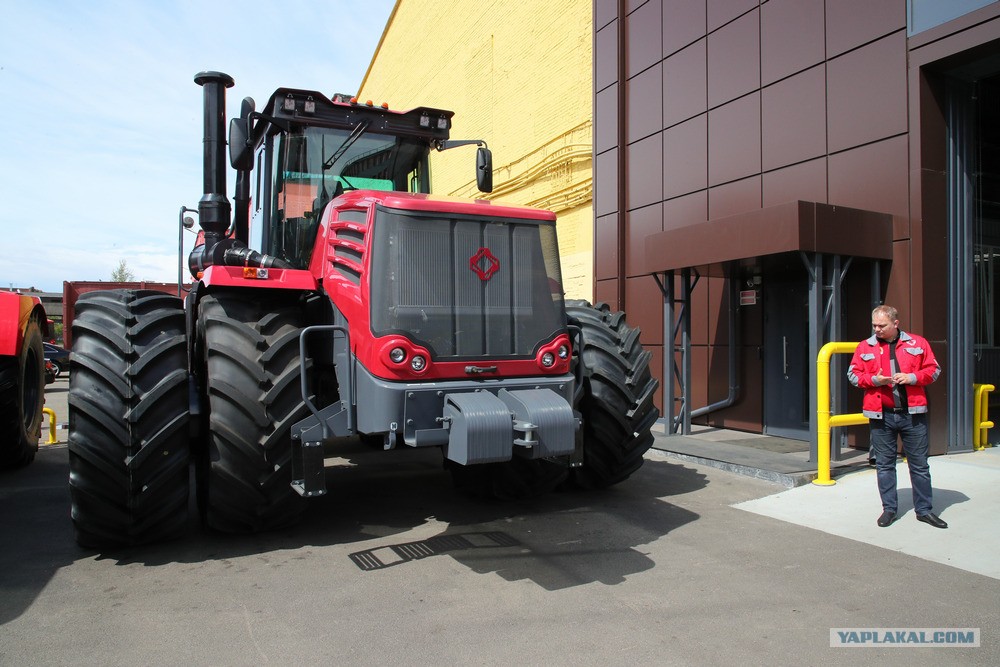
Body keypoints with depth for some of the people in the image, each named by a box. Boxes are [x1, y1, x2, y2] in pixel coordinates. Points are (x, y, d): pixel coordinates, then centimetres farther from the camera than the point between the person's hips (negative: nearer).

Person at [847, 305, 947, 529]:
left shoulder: (917, 343, 4)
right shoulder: (865, 347, 4)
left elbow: (933, 370, 6)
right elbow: (853, 374, 4)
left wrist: (912, 377, -12)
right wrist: (874, 380, -14)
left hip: (912, 413, 0)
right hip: (881, 415, 0)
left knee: (919, 464, 7)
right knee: (884, 464, 7)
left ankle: (924, 509, 20)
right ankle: (889, 508, 19)